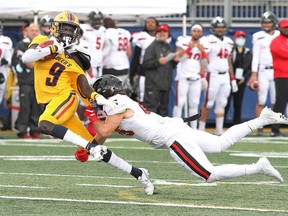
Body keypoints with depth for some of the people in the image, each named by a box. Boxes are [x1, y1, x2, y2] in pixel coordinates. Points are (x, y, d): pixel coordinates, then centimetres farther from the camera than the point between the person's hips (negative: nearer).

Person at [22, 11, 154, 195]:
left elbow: (84, 87, 4)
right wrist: (51, 49, -15)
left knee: (45, 125, -37)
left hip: (65, 97, -2)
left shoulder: (73, 59, 9)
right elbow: (26, 58, -11)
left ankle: (91, 146, -34)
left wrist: (97, 98, -14)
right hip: (50, 104, 2)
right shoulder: (43, 43, 9)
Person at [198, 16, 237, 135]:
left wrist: (233, 79, 18)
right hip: (213, 75, -6)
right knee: (208, 103, -4)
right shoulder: (208, 40, -8)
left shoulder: (228, 42, 14)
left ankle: (219, 130, 8)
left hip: (225, 76, 6)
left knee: (222, 103, 6)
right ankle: (201, 129, 4)